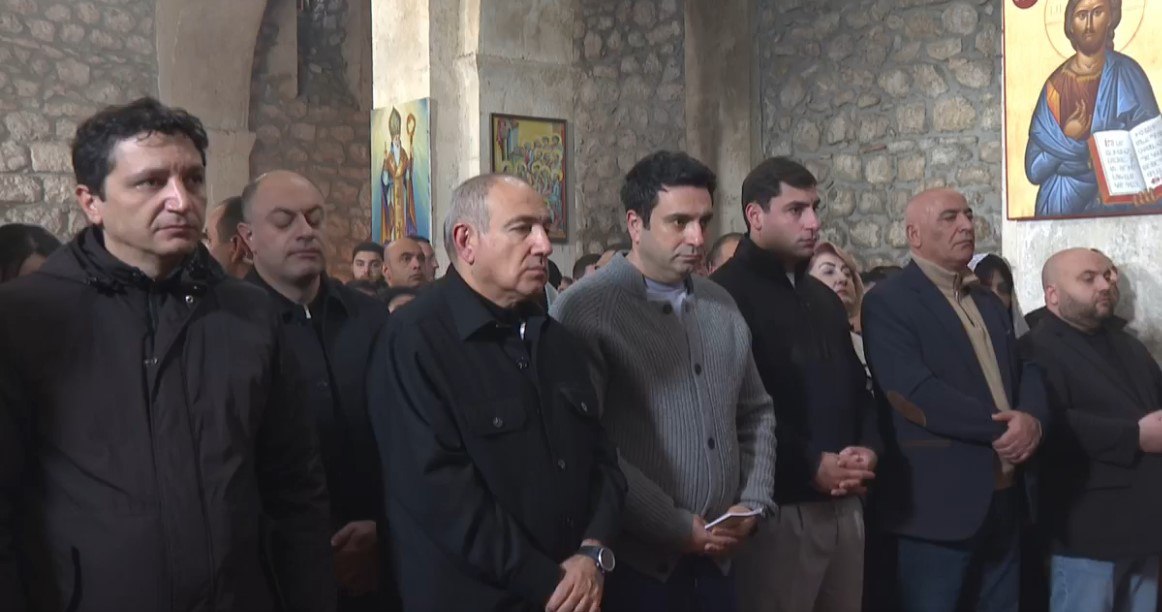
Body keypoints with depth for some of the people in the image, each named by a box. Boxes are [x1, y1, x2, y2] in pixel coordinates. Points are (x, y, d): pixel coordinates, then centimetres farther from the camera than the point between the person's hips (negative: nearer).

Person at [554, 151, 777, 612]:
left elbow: (756, 414, 16)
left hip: (716, 557, 6)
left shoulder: (722, 305, 9)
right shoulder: (585, 309, -12)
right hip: (634, 563, -6)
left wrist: (752, 504, 3)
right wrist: (678, 527, -14)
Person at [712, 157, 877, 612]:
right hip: (779, 509, -8)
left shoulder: (824, 298, 18)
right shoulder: (726, 296, -11)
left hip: (845, 504, 8)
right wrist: (811, 466, -17)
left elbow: (857, 387, 20)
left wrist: (868, 449, 1)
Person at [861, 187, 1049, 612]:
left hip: (1005, 497, 8)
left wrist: (1032, 419, -11)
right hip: (940, 501, -7)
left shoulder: (989, 300, 18)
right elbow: (915, 392, -20)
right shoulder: (888, 302, -9)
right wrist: (1001, 426, -16)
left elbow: (1026, 368, 11)